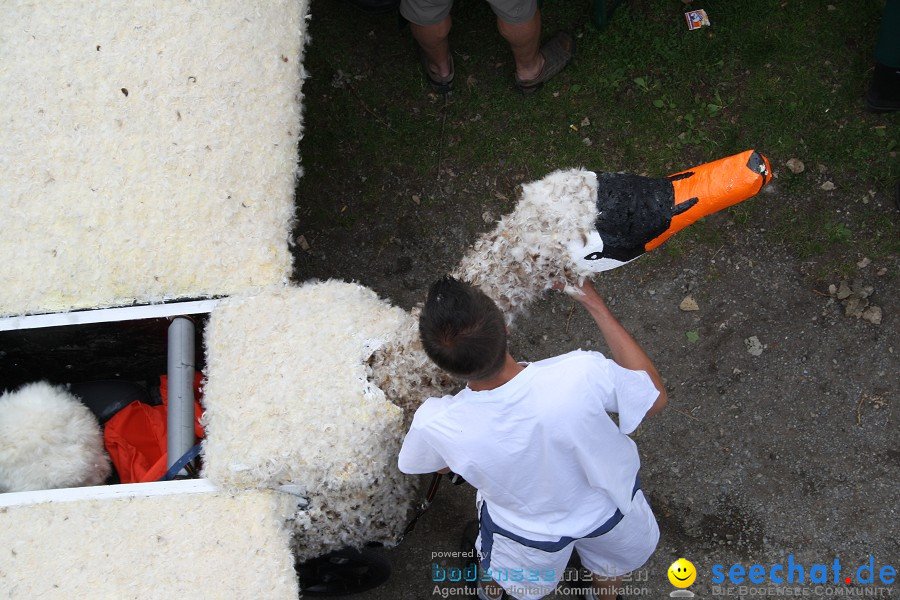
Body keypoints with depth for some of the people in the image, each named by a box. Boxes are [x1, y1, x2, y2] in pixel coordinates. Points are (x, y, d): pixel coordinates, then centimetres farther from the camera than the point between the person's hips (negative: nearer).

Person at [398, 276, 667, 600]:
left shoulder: (434, 425, -37)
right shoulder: (582, 374, -43)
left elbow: (416, 463, -10)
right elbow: (655, 397, -20)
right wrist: (595, 303, -19)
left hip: (527, 533, 0)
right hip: (607, 509, 0)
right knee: (611, 561, 37)